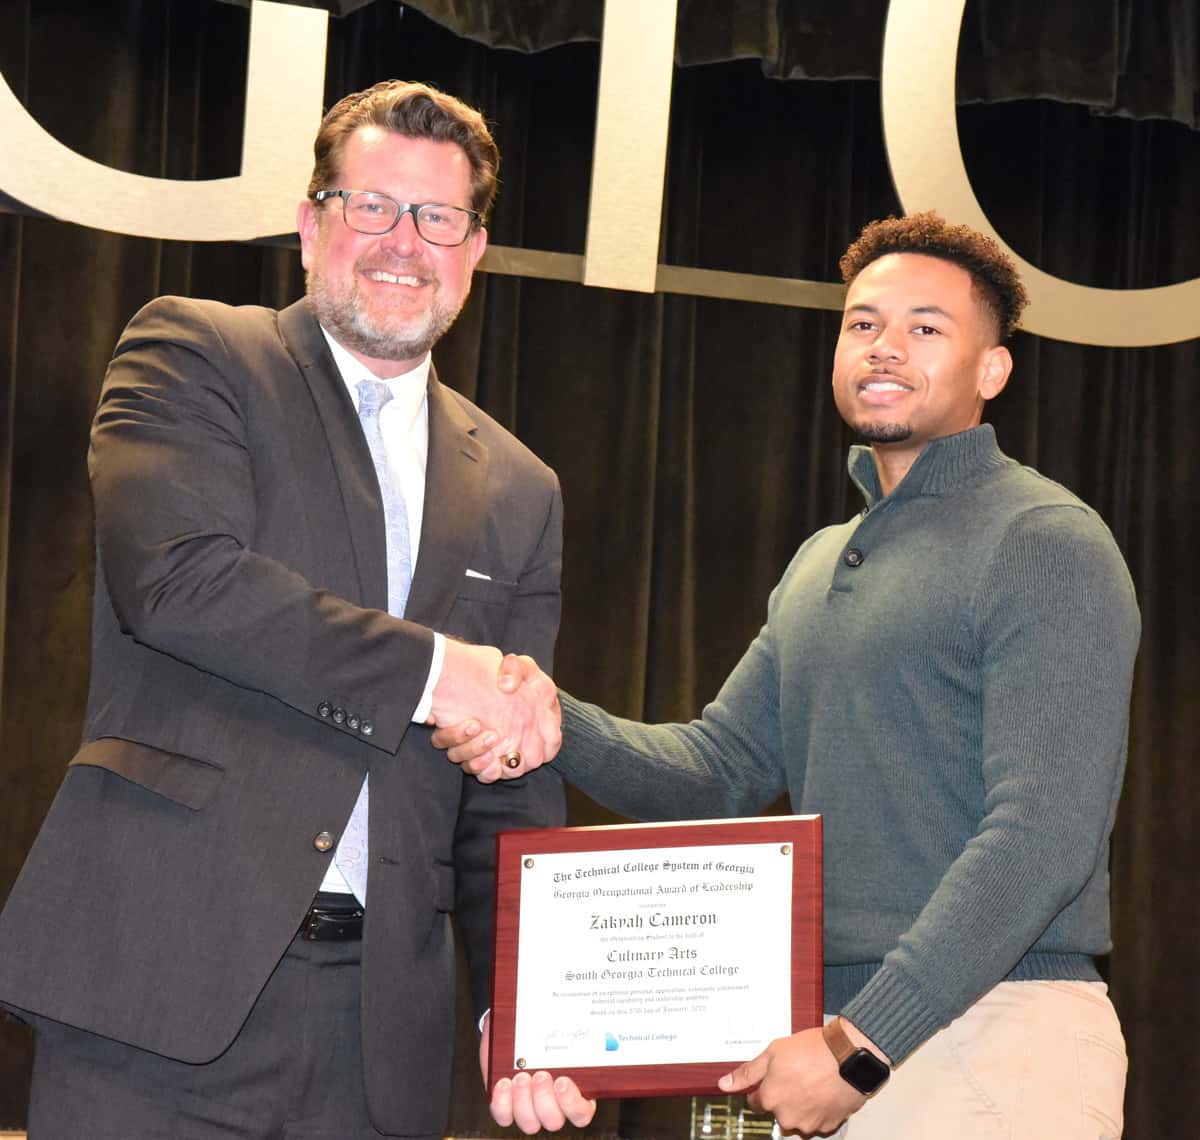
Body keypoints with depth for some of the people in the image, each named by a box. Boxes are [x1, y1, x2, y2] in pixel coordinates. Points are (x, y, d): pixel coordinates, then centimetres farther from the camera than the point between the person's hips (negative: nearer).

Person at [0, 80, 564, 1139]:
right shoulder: (191, 355, 5)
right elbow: (179, 576, -14)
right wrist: (433, 671, -11)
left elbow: (513, 804, 14)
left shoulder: (519, 494, 17)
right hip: (167, 978, -4)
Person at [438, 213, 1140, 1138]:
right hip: (844, 1027, 7)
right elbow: (721, 769, 13)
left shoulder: (1047, 544, -7)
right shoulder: (820, 565, 19)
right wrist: (552, 724, -6)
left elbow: (1041, 837, -16)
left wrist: (862, 1044, -20)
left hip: (996, 1022, -7)